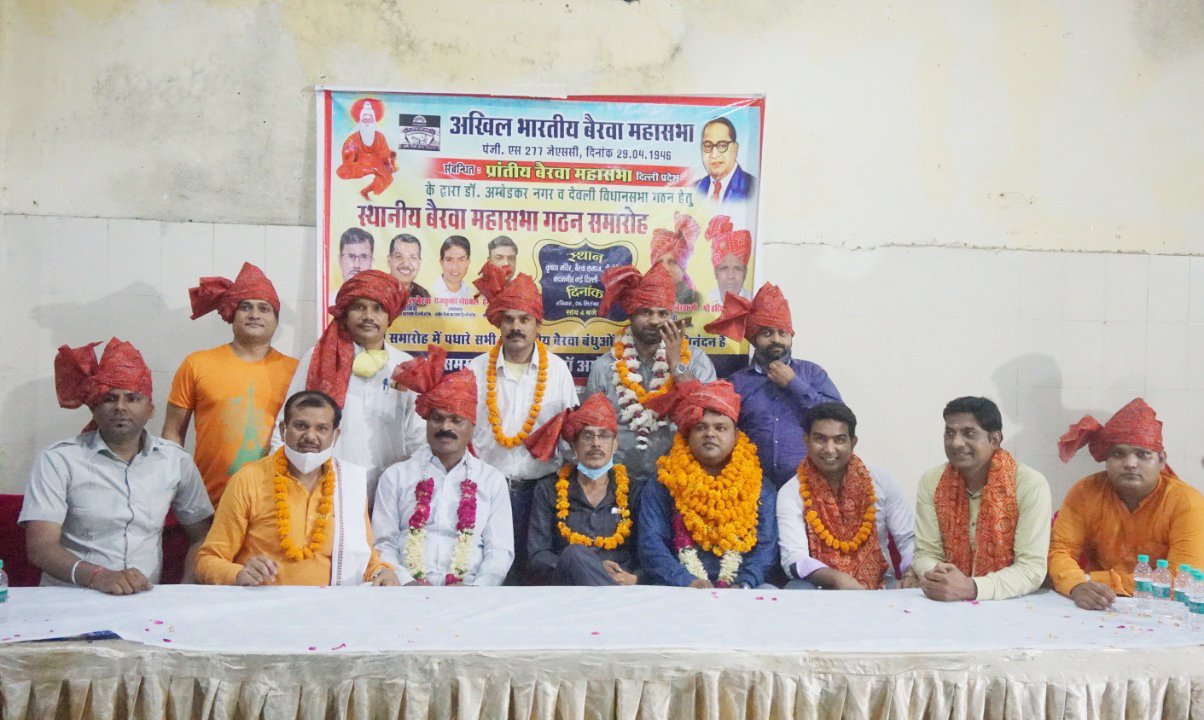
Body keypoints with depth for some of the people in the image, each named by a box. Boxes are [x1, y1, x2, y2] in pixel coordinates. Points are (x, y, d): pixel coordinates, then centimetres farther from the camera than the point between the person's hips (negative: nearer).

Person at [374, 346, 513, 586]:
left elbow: (500, 550, 9)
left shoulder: (492, 480, 14)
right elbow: (383, 543, 9)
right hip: (407, 592, 0)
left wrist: (473, 588, -9)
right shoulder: (396, 476, 15)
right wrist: (406, 582, -10)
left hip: (467, 589, 1)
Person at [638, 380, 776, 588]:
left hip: (737, 590, 2)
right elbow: (651, 543, -1)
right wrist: (688, 582, -17)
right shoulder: (662, 486, 10)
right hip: (677, 590, -2)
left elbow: (766, 546, 6)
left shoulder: (760, 488, 15)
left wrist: (744, 584, -13)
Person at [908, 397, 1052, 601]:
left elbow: (1032, 568, -16)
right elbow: (926, 552, -1)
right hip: (946, 603, 3)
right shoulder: (931, 482, -2)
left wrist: (971, 588, -31)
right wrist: (934, 576, -25)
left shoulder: (1031, 485, -12)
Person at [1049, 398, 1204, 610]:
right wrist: (1078, 586, -28)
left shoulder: (1186, 502, -10)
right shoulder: (1085, 492, -4)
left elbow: (1182, 581, -15)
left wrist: (1097, 580, -16)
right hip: (1095, 611, 2)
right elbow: (1060, 552, -6)